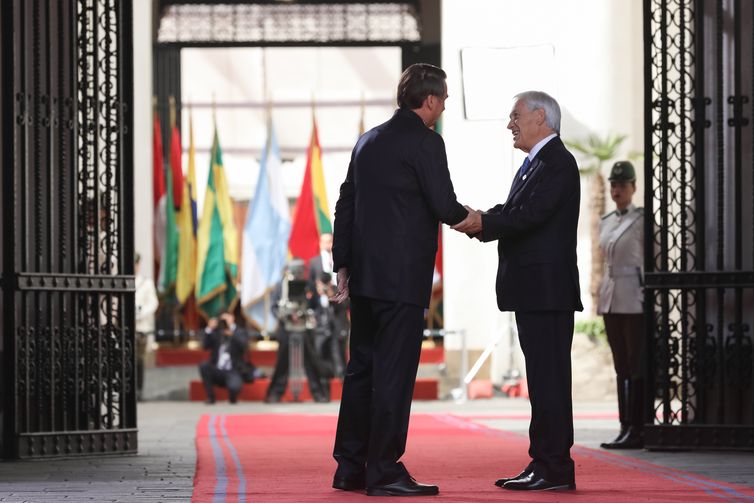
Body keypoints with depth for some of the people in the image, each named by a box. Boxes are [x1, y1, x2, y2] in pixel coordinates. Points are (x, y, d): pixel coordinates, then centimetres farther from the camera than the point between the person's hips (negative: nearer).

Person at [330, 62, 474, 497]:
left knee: (362, 370, 12)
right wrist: (473, 219, 9)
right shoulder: (425, 142, -10)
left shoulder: (369, 140, 14)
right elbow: (445, 207, -12)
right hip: (403, 277, -8)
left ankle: (350, 466, 15)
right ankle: (384, 471, -5)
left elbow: (345, 205, 15)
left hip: (364, 277, 8)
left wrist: (343, 265, 18)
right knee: (394, 373, -6)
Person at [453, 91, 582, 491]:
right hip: (534, 291, 10)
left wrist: (484, 223, -14)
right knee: (543, 379, 10)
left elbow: (531, 215, -20)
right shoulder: (533, 163, 22)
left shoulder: (557, 162, -10)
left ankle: (554, 468, -9)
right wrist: (480, 221, -3)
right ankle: (545, 465, 14)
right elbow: (513, 213, 15)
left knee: (549, 378, -10)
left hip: (547, 289, -10)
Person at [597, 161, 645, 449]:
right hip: (611, 301, 7)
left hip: (635, 301, -7)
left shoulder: (642, 220, -4)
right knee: (621, 367, 7)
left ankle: (638, 430, -7)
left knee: (636, 366, -7)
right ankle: (626, 427, 9)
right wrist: (602, 299, 15)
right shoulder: (605, 222, 15)